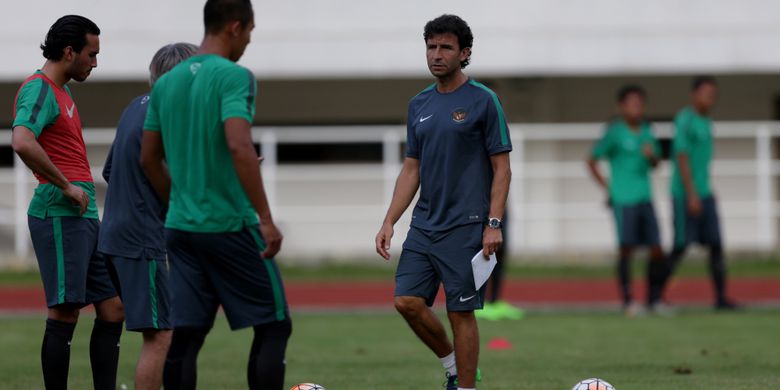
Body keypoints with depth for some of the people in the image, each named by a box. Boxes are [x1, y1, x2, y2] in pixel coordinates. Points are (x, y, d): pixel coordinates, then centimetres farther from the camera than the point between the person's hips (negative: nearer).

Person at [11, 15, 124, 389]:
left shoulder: (59, 92, 20)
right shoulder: (39, 89, -11)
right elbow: (22, 143, -28)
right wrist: (66, 186, -21)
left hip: (83, 217, 10)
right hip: (59, 215, -10)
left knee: (112, 309, 8)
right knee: (64, 314, -8)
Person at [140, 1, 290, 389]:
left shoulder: (166, 83, 11)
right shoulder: (233, 76, -11)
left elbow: (149, 159, 16)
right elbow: (239, 147, -23)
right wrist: (266, 219, -20)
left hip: (180, 227, 6)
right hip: (229, 226, -6)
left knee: (185, 338, 4)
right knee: (273, 327, 3)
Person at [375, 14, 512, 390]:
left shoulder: (483, 101, -5)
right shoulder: (419, 105, 12)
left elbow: (501, 167, -6)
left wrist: (493, 224, -14)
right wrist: (389, 222, 8)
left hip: (465, 228, -6)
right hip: (424, 226, 6)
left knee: (461, 312, -3)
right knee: (407, 301, -2)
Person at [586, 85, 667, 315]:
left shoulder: (646, 131, 12)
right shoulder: (615, 132, -5)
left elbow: (655, 163, 20)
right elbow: (592, 160, -1)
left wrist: (651, 155, -3)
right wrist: (607, 188, -4)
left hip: (645, 198, 6)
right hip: (624, 200, -6)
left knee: (656, 250, 2)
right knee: (626, 248, -6)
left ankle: (654, 300, 11)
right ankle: (627, 301, -2)